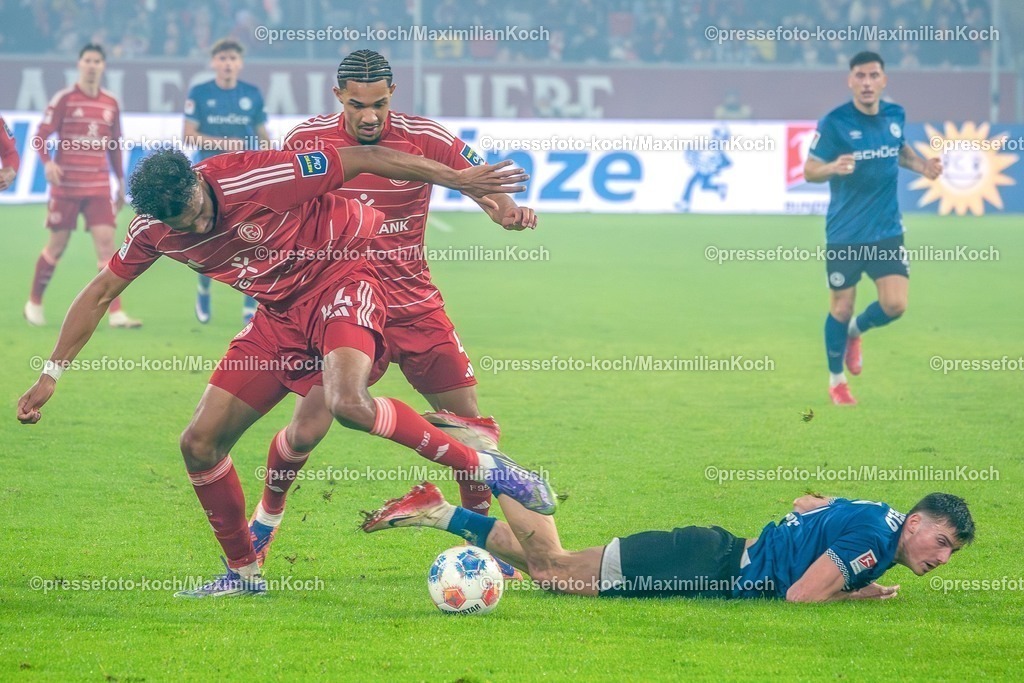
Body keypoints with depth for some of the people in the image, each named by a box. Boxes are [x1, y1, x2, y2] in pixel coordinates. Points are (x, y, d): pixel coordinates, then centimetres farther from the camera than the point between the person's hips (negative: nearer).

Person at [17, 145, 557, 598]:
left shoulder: (251, 178, -26)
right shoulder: (154, 232, -7)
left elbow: (360, 160, -19)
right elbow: (99, 294, 8)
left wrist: (458, 180, -16)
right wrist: (51, 374, 6)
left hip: (341, 278, -7)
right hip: (279, 315, 7)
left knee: (348, 404, -36)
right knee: (200, 443, -1)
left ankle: (486, 468, -23)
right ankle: (244, 572, 18)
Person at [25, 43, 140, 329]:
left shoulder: (111, 104, 8)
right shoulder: (63, 99, -4)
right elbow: (41, 136, -6)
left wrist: (121, 182, 16)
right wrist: (48, 163, -24)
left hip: (99, 187, 3)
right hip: (66, 185, -3)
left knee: (106, 241, -9)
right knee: (57, 245, 4)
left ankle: (115, 313, -12)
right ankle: (34, 303, 23)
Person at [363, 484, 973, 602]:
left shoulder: (870, 512, 10)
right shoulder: (874, 537, -19)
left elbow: (806, 501, 28)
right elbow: (802, 595, -24)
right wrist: (858, 592, -8)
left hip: (716, 557, 8)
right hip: (709, 568, -8)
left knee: (550, 569, 10)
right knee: (553, 569, -8)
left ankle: (438, 513, 14)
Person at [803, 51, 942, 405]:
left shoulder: (895, 116, 0)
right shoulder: (834, 122, -14)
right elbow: (809, 170, -11)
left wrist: (921, 165, 2)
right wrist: (832, 168, -33)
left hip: (887, 230, 3)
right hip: (844, 233, -3)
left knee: (895, 304, -8)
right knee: (842, 308, 5)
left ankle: (855, 331, 26)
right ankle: (836, 380, 26)